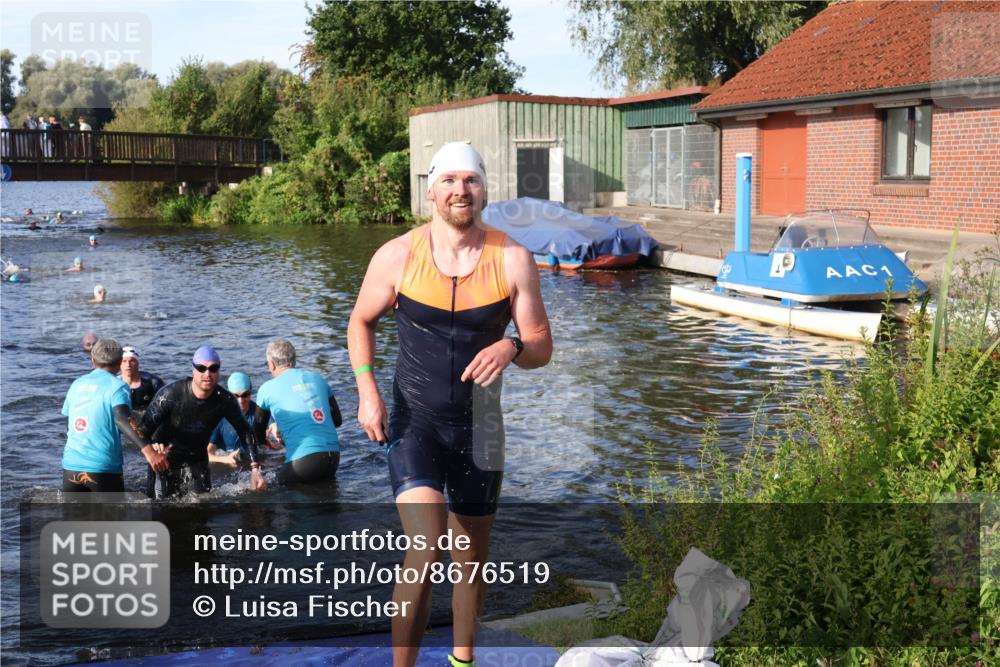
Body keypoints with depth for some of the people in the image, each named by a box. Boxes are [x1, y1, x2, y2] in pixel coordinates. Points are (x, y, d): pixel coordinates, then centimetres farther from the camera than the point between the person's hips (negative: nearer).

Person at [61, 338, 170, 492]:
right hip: (104, 468, -5)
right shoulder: (117, 386, -6)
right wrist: (148, 451, -37)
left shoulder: (77, 384, 12)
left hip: (71, 466, 5)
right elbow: (122, 418, -24)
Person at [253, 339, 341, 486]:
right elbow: (337, 420, 21)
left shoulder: (268, 388, 4)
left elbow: (258, 432, 19)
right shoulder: (317, 378, 15)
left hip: (303, 459, -5)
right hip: (334, 456, 5)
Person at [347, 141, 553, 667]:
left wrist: (511, 348, -28)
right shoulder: (398, 256, -9)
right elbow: (361, 322, 7)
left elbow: (542, 348, -4)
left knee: (472, 559, 17)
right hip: (413, 421, -2)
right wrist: (366, 389, -8)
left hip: (478, 427, 2)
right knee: (426, 551, -22)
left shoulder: (512, 259, -8)